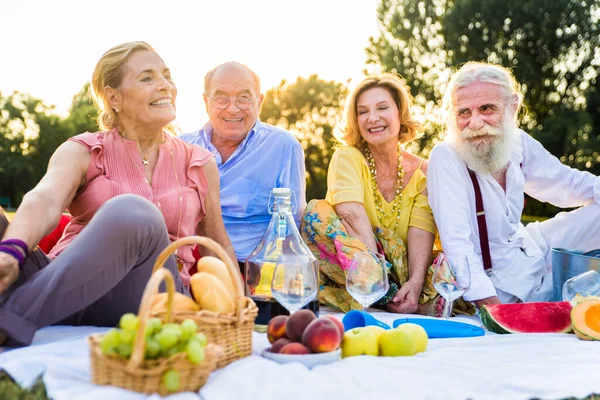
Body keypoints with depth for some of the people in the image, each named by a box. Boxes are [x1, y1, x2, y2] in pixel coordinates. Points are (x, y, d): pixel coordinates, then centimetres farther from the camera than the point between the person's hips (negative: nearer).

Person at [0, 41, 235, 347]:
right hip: (72, 292, 1)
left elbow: (219, 247, 26)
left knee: (133, 212, -34)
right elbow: (45, 201, -14)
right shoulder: (82, 152, 9)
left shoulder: (199, 164, 16)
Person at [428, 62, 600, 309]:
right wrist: (492, 307, -38)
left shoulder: (519, 143, -6)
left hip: (531, 250, 7)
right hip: (493, 281, -6)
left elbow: (568, 183, 10)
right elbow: (457, 244, -30)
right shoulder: (446, 158, -24)